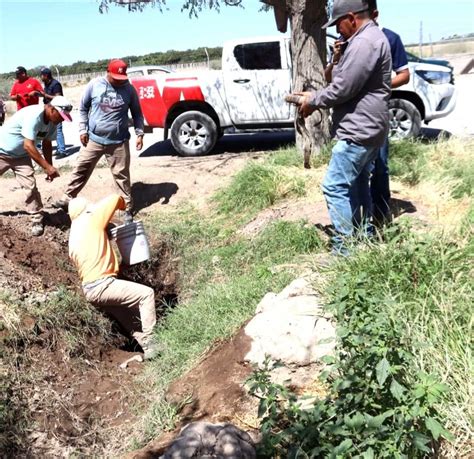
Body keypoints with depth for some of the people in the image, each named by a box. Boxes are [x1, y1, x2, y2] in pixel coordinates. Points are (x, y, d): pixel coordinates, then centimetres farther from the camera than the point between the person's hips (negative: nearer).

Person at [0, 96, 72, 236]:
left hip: (20, 156, 5)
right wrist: (47, 167, -35)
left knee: (30, 186, -8)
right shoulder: (34, 115, -32)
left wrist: (49, 167, -3)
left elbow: (47, 144, 4)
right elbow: (28, 145, -35)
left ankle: (37, 219, 1)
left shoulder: (52, 121, -8)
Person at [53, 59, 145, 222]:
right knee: (80, 170, 7)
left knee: (121, 174, 4)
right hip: (93, 139, 1)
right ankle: (68, 198, 21)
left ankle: (127, 208, 13)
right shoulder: (94, 85, -4)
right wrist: (83, 130, 0)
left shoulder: (129, 89, -3)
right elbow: (83, 108, 5)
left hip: (118, 142, -1)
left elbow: (137, 113, 7)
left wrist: (139, 133, -3)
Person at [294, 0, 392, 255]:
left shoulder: (364, 42, -18)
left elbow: (343, 88, -21)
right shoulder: (369, 38, 18)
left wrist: (313, 101, -6)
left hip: (358, 130, -11)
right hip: (366, 128, 11)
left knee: (335, 187, -9)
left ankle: (344, 250, -4)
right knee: (357, 184, 18)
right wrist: (316, 95, 11)